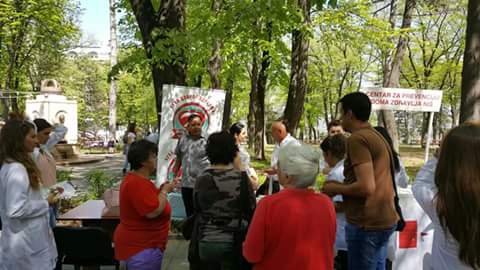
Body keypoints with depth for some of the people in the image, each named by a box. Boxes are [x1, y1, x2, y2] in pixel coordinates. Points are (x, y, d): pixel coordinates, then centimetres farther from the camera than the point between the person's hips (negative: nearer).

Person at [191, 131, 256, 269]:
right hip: (233, 243, -3)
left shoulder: (201, 180, -3)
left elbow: (197, 211, 6)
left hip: (205, 243, 3)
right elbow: (252, 209, -6)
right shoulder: (240, 178, -13)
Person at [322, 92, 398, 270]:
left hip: (367, 223, -9)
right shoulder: (377, 137, 13)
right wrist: (341, 186, 15)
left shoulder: (357, 138, -16)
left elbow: (367, 187, -23)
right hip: (384, 219, 9)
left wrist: (335, 188, -8)